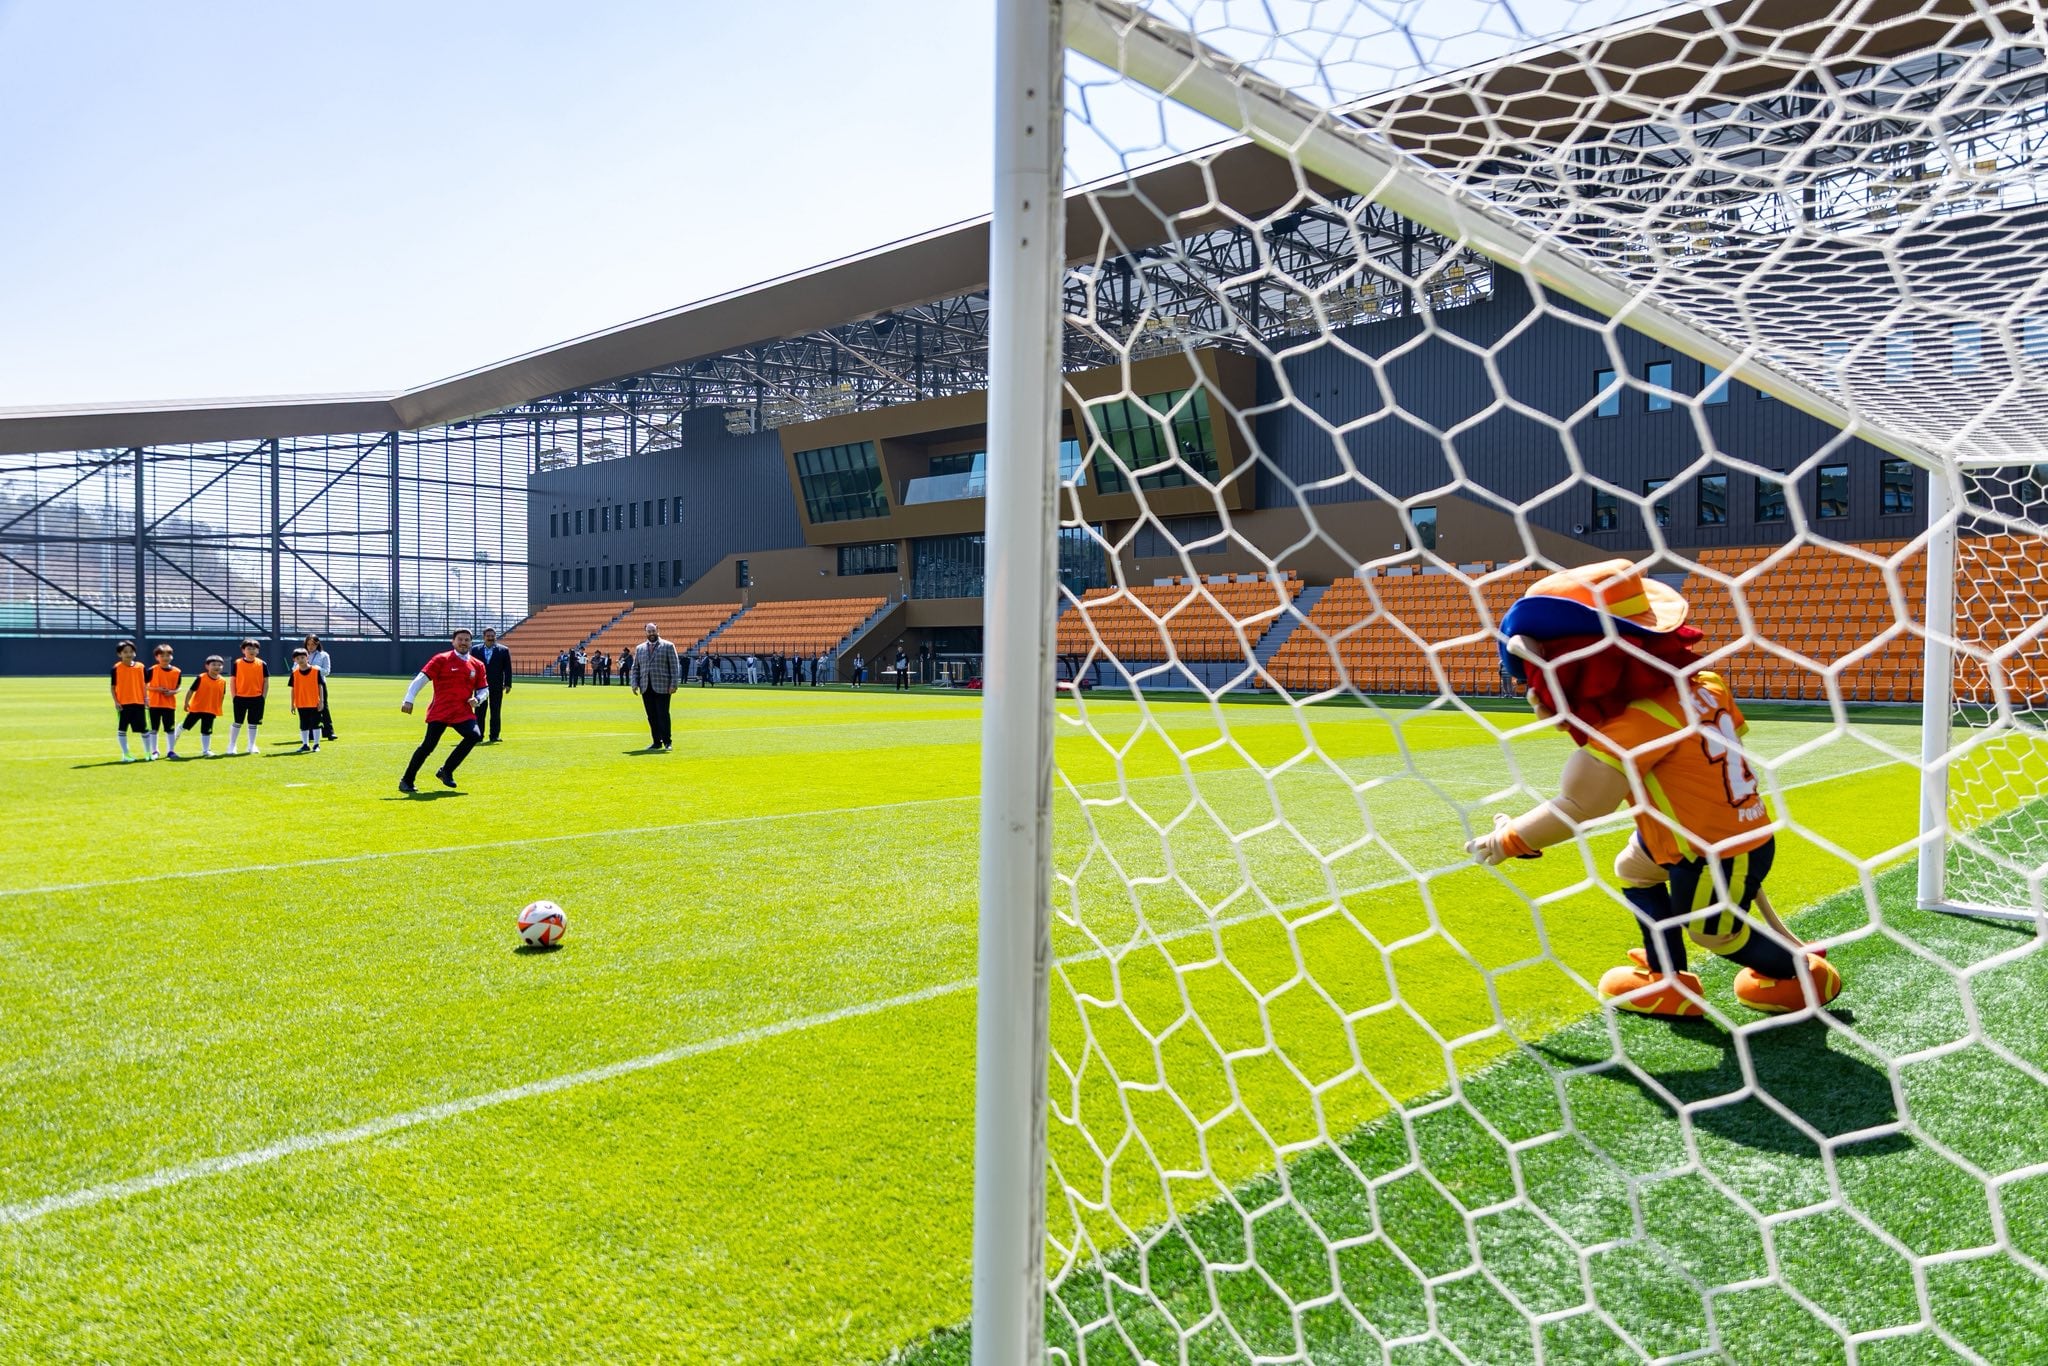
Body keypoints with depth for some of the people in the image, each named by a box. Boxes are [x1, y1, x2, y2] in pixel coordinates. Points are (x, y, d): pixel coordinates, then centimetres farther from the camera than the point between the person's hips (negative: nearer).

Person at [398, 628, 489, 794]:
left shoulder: (477, 665, 12)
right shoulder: (442, 659, 0)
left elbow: (484, 689, 19)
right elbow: (422, 678, -5)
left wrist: (477, 699, -3)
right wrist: (409, 700, -14)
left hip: (463, 712, 4)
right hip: (440, 712, -3)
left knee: (475, 735, -20)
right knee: (428, 745, -9)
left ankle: (446, 771, -4)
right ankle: (406, 781, 6)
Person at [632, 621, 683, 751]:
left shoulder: (668, 646, 3)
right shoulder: (640, 649, 16)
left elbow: (675, 666, -1)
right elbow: (635, 668, 18)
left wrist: (674, 684, -9)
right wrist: (635, 683, 4)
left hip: (662, 687, -4)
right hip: (646, 688, 4)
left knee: (663, 715, -5)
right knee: (652, 717, 5)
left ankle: (667, 742, 4)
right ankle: (656, 742, 12)